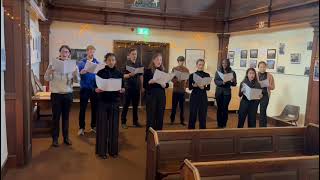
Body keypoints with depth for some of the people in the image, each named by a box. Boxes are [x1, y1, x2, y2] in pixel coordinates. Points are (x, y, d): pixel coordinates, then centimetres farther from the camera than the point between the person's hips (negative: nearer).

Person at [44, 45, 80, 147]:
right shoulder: (53, 63, -3)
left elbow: (77, 81, -1)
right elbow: (47, 78, -4)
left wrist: (75, 73, -22)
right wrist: (49, 72, -25)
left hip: (68, 94, 2)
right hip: (56, 94, -2)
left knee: (66, 116, 11)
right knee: (56, 117, 4)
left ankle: (66, 137, 22)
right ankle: (55, 138, 15)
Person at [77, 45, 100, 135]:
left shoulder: (97, 63, 8)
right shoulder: (81, 62, 1)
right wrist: (81, 73, -27)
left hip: (95, 88, 2)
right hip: (84, 88, -2)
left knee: (94, 107, 9)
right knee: (82, 108, 2)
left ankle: (94, 126, 21)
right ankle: (81, 127, 10)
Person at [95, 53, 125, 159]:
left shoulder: (119, 73, 6)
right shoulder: (100, 72, -1)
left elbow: (122, 87, 8)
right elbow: (96, 87, 0)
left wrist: (122, 90, -13)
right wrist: (97, 90, -21)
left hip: (114, 102, 2)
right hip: (102, 102, -2)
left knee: (114, 126, 6)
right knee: (102, 126, 1)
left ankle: (113, 150, 18)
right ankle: (102, 150, 12)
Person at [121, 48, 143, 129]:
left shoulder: (139, 64, 9)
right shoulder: (126, 63, -4)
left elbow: (141, 76, 13)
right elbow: (123, 76, -8)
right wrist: (130, 74, -26)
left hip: (137, 87, 4)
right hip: (128, 87, -4)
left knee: (136, 105, 11)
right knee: (126, 105, 2)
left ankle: (135, 121, 21)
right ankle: (123, 122, 9)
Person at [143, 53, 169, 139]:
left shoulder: (163, 71, 10)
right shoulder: (148, 71, -1)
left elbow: (167, 84, 11)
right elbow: (144, 85, -3)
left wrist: (164, 85, -10)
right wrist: (151, 81, -21)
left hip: (161, 96, 4)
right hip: (151, 96, -3)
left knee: (160, 117, 7)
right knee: (151, 117, -2)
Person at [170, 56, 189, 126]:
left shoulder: (186, 70, 4)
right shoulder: (174, 69, 1)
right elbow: (172, 78, -3)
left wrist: (186, 85, -13)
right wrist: (177, 80, -22)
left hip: (183, 90, 1)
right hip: (176, 90, -1)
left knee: (182, 106, 7)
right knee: (174, 105, 6)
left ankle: (182, 120, 16)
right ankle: (172, 120, 17)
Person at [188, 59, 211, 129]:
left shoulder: (207, 75, 4)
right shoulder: (192, 75, 1)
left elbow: (208, 88, 1)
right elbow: (190, 87, 0)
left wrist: (203, 87, -18)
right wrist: (194, 85, -19)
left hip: (203, 96, 1)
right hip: (194, 96, -1)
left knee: (203, 114, 5)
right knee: (193, 114, 2)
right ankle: (191, 129, 15)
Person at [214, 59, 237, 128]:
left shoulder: (232, 72, 1)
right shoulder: (218, 71, 3)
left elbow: (234, 84, 1)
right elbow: (216, 81, -7)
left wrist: (233, 81, -22)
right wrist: (222, 82, -25)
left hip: (227, 92, -1)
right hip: (219, 92, 1)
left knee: (225, 108, -1)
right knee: (219, 108, 5)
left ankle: (224, 124, 10)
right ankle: (219, 124, 15)